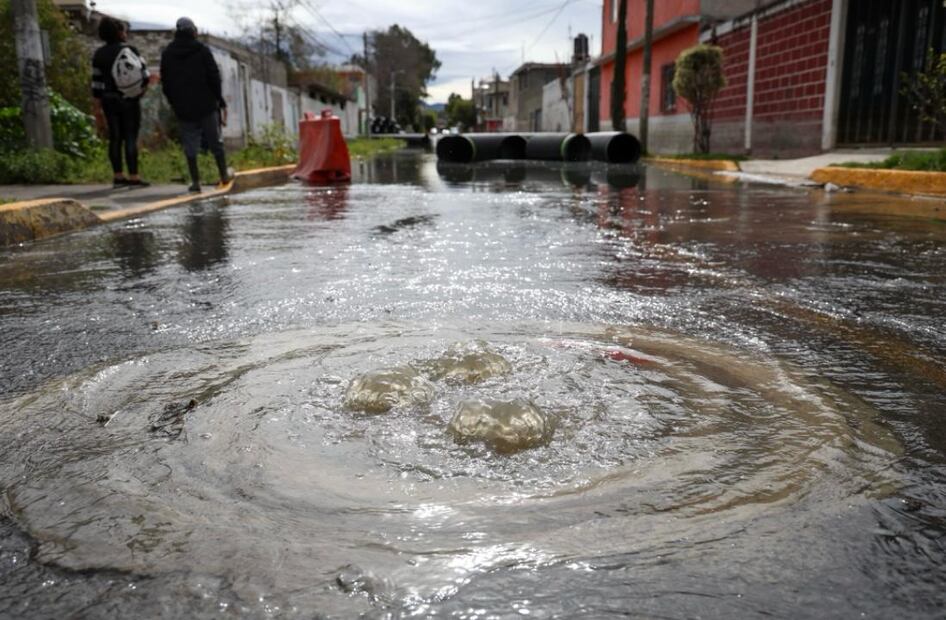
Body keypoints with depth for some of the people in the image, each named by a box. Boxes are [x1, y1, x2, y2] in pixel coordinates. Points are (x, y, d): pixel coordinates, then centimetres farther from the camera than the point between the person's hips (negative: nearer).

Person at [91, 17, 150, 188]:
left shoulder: (99, 54, 3)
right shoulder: (130, 50, -6)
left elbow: (96, 83, 3)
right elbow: (144, 75, -9)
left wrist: (98, 107, 8)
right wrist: (140, 90, 11)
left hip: (109, 100, 3)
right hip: (130, 100, -3)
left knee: (115, 137, 9)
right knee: (130, 137, -2)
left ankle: (118, 176, 12)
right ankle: (133, 176, -5)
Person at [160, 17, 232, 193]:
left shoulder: (167, 53, 5)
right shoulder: (202, 50, -4)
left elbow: (165, 83, 7)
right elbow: (214, 77, -6)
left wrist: (174, 104, 15)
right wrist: (220, 99, 3)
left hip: (183, 108, 2)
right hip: (206, 105, -2)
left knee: (190, 146, 4)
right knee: (215, 141, 9)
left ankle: (195, 181, 1)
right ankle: (224, 175, 15)